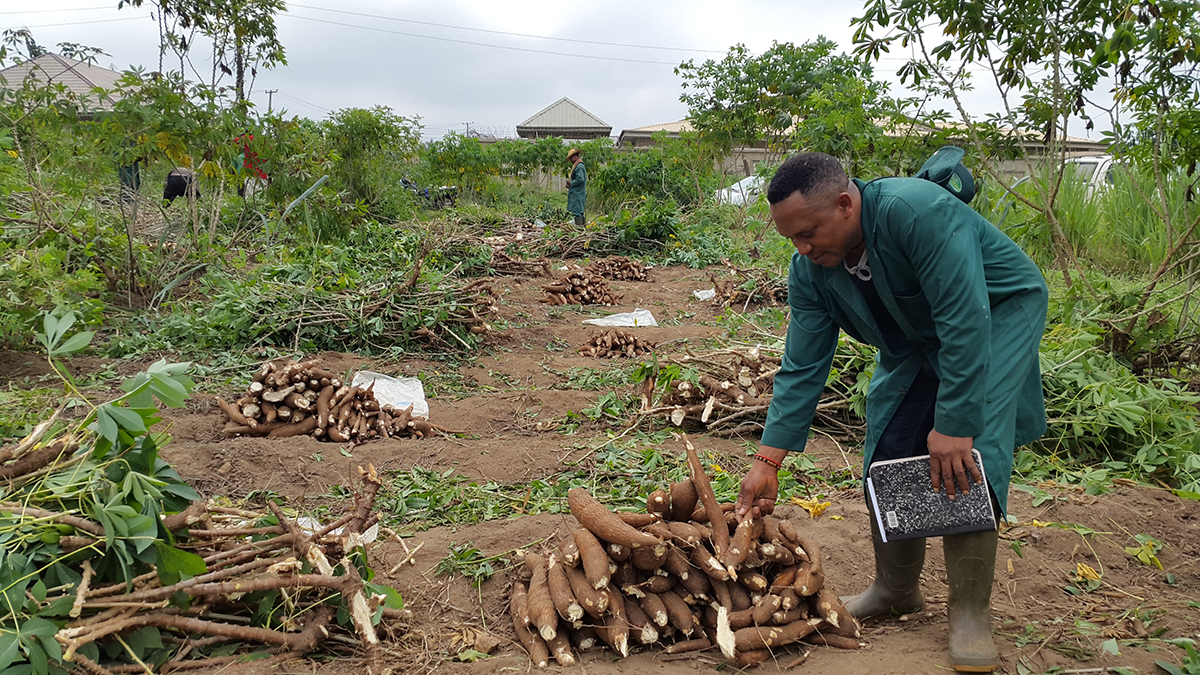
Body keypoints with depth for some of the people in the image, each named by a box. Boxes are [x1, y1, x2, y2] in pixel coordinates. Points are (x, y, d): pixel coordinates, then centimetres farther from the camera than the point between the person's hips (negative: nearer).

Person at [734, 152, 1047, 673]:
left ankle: (970, 611, -7)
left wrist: (953, 426, -34)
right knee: (888, 452, -1)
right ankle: (895, 590, 17)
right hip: (915, 338, 6)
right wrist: (767, 463, -16)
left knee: (968, 458, -19)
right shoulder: (809, 270, -15)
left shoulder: (915, 210, -36)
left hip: (999, 312, -6)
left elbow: (965, 321, -36)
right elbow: (801, 370, -11)